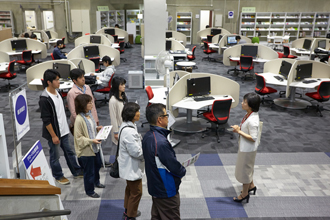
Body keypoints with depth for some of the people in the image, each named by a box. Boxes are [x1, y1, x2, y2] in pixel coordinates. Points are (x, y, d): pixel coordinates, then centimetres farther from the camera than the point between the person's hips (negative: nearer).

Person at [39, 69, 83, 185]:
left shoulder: (56, 92, 4)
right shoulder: (44, 99, -22)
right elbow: (46, 120, -20)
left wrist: (67, 126, 19)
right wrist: (53, 136, -17)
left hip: (63, 131, 8)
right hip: (54, 133, -8)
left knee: (69, 151, 18)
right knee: (55, 156, 11)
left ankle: (76, 171, 32)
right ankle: (58, 176, 28)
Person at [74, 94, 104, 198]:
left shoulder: (89, 114, 0)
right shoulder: (79, 120, -26)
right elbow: (79, 138, -22)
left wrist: (97, 128, 1)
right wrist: (91, 141, -29)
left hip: (95, 147, 9)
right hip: (86, 150, -9)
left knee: (97, 165, 27)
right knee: (89, 171, 7)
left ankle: (96, 182, 52)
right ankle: (90, 191, 28)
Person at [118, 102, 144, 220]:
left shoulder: (126, 126, 2)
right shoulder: (128, 131, -31)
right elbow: (136, 152, -27)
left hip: (129, 165, 11)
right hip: (132, 167, -11)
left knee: (130, 188, 26)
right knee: (136, 192, 6)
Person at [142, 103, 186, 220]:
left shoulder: (147, 136, -2)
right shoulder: (161, 142, -32)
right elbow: (174, 166, -25)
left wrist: (179, 167, 4)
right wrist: (183, 171, -3)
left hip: (154, 187, 9)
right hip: (167, 191, -9)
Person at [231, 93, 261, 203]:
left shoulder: (252, 120, -33)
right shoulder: (250, 114, -3)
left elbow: (253, 138, -30)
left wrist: (239, 131, -28)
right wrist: (239, 128, -2)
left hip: (247, 149, -10)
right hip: (245, 147, 10)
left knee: (244, 169, 8)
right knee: (247, 167, 27)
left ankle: (244, 194, 27)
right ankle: (251, 185, 49)